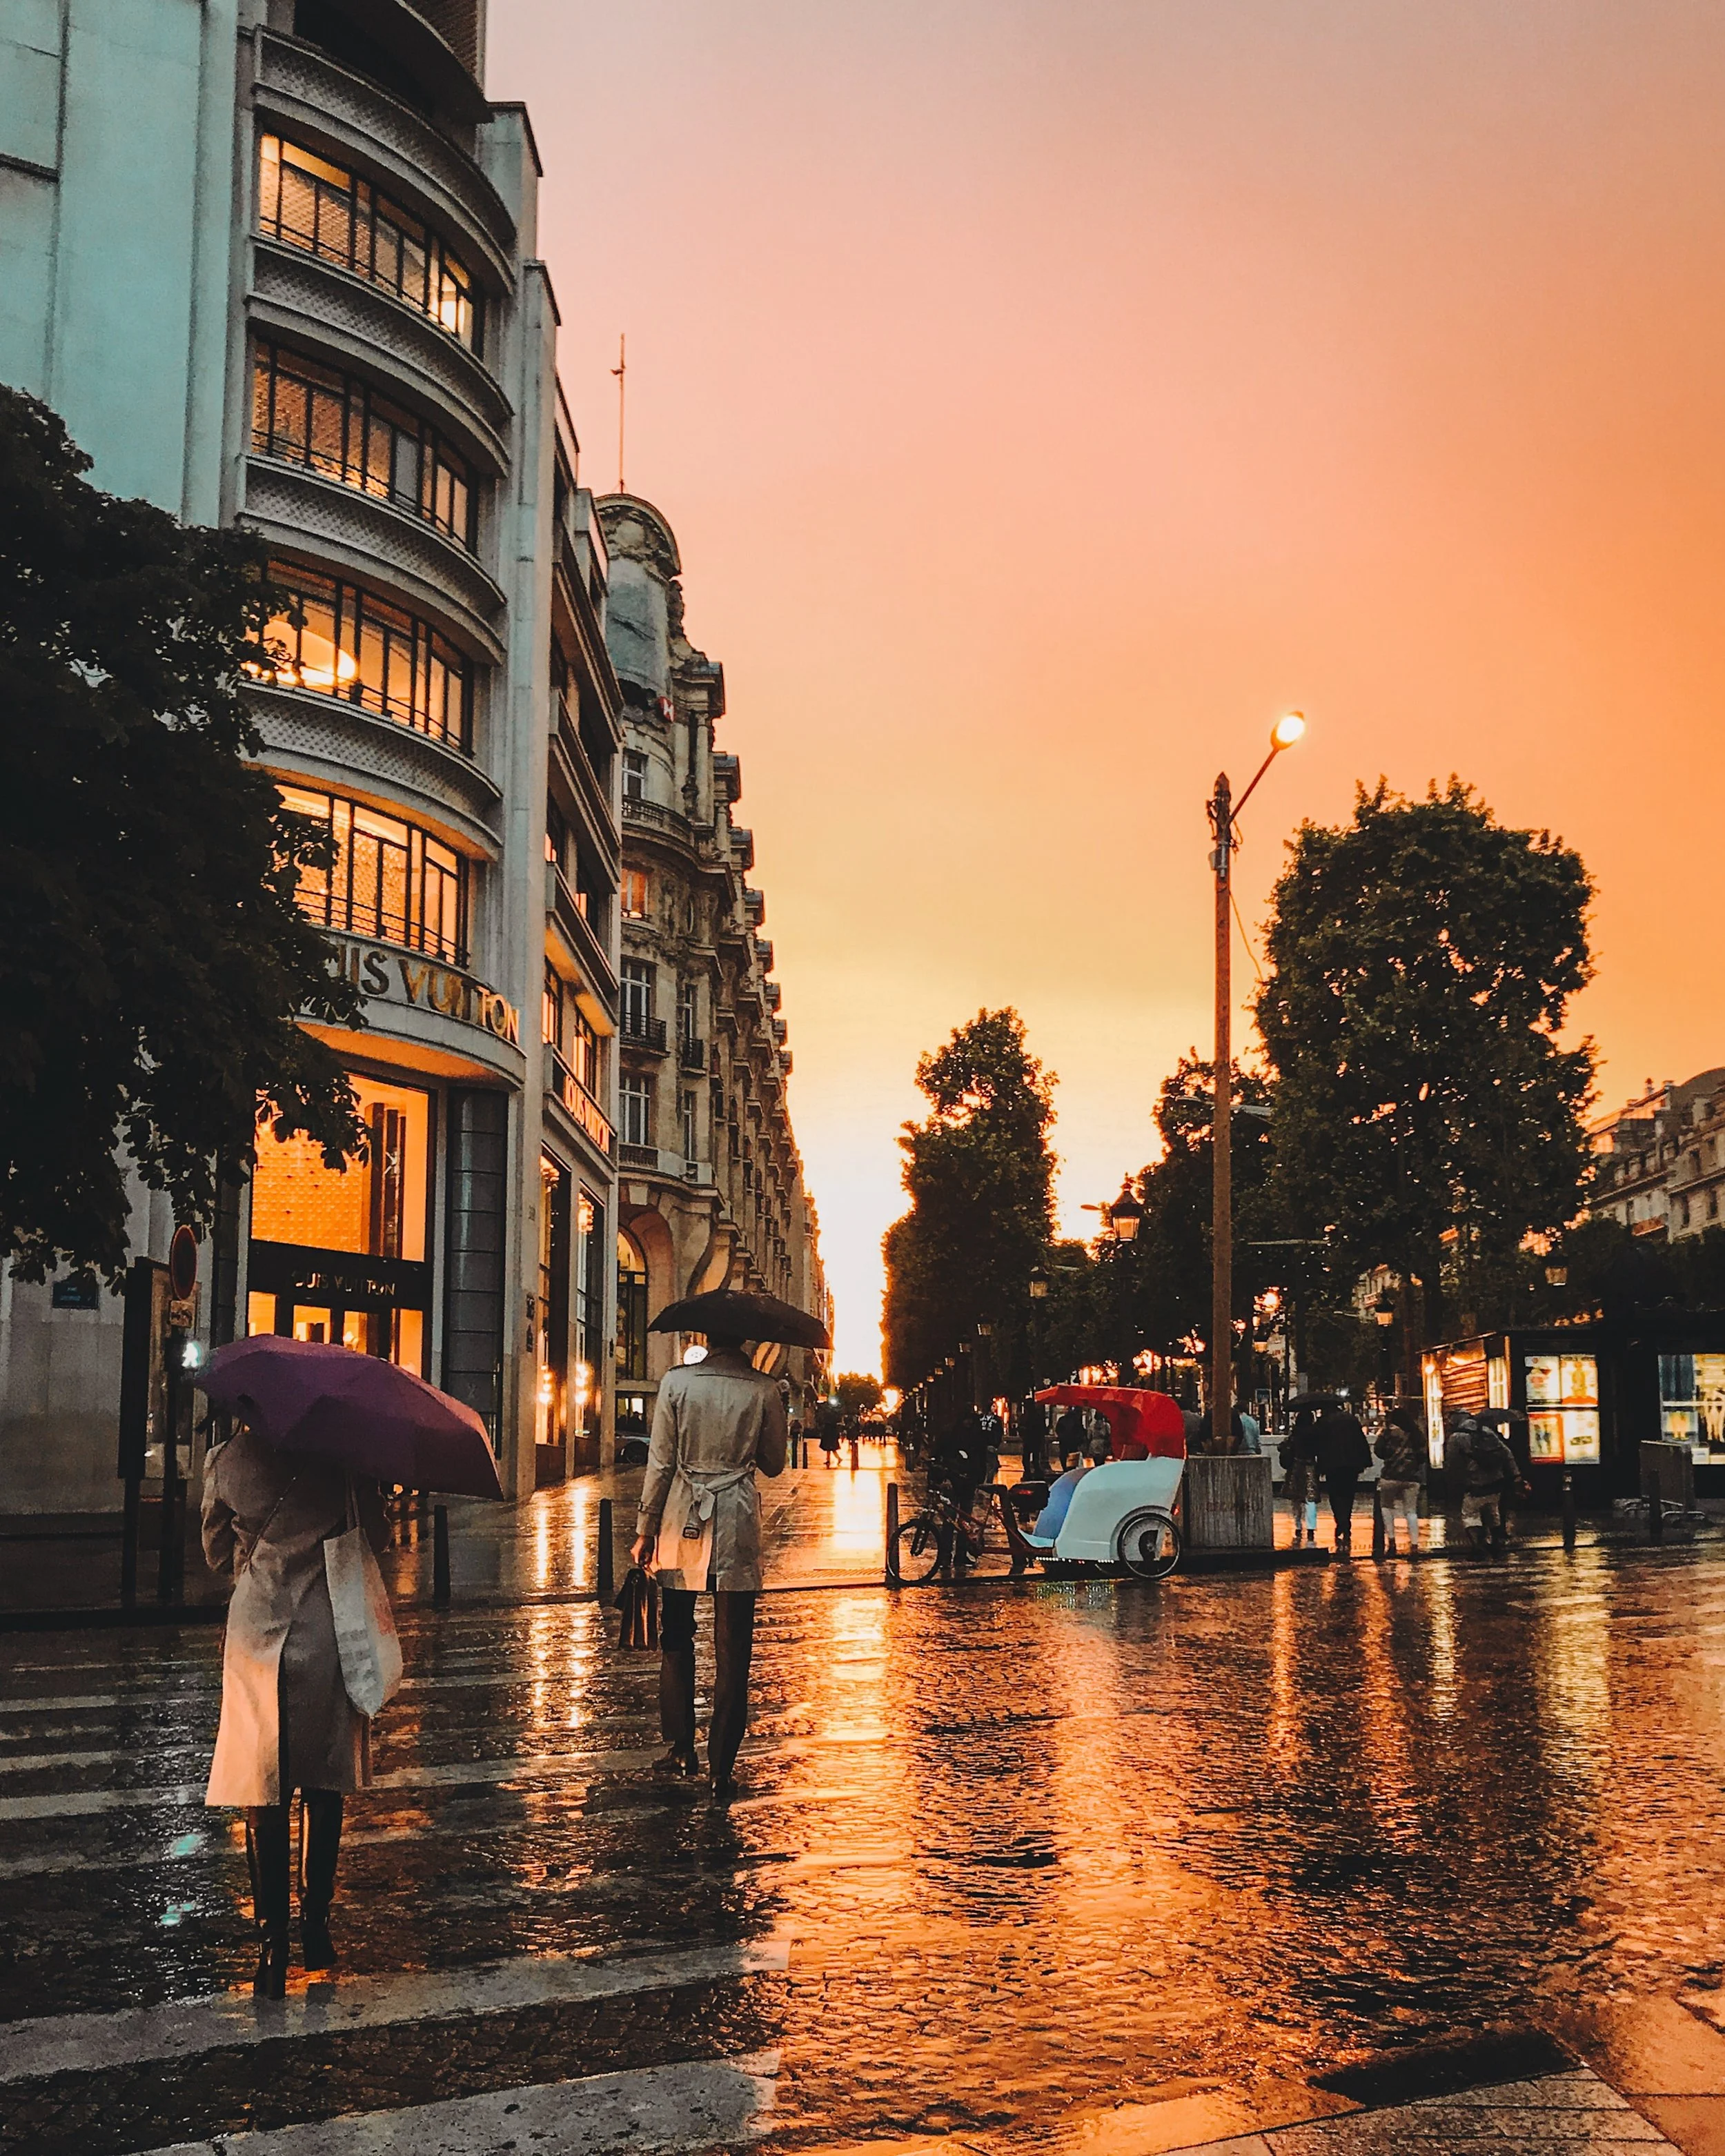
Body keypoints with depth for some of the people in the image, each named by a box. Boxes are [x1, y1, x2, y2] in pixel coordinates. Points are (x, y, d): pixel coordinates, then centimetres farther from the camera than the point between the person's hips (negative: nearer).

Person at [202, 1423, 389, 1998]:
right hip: (327, 1636, -1)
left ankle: (272, 1942, 1)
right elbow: (377, 1537, 2)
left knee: (264, 1797, 5)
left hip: (255, 1637, 1)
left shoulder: (224, 1463, 0)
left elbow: (217, 1556, 12)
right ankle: (316, 1926, 22)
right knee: (324, 1788, 14)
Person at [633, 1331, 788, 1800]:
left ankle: (682, 1752, 19)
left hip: (682, 1523, 0)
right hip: (737, 1527, 0)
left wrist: (645, 1530, 4)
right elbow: (773, 1464, 6)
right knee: (732, 1651, 4)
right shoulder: (764, 1389, -3)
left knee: (676, 1638, 16)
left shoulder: (677, 1382, -4)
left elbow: (660, 1462, -3)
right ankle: (722, 1770, 4)